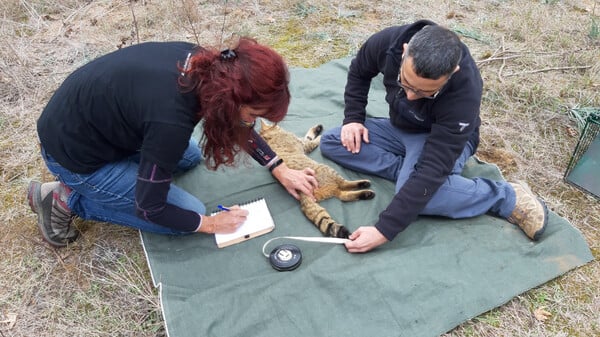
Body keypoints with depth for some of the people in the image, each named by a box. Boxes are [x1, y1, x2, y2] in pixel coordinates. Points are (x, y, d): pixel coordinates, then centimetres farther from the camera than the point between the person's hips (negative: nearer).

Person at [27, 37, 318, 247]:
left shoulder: (206, 66, -14)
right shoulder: (171, 119, -37)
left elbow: (233, 121, 6)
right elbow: (148, 209, -23)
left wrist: (280, 170, 5)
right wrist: (210, 224, -9)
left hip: (91, 114, 8)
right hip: (73, 151, -8)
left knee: (190, 156, 16)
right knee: (189, 212, -4)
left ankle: (88, 184, 13)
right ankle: (67, 199, 2)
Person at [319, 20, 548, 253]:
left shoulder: (464, 94, -38)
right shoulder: (388, 42, -26)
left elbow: (432, 169, -41)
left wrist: (383, 231, -43)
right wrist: (353, 118, -15)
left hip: (445, 137, -5)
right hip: (400, 128, 6)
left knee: (419, 190, -38)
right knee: (331, 142, -14)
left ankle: (506, 196, -16)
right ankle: (408, 171, -16)